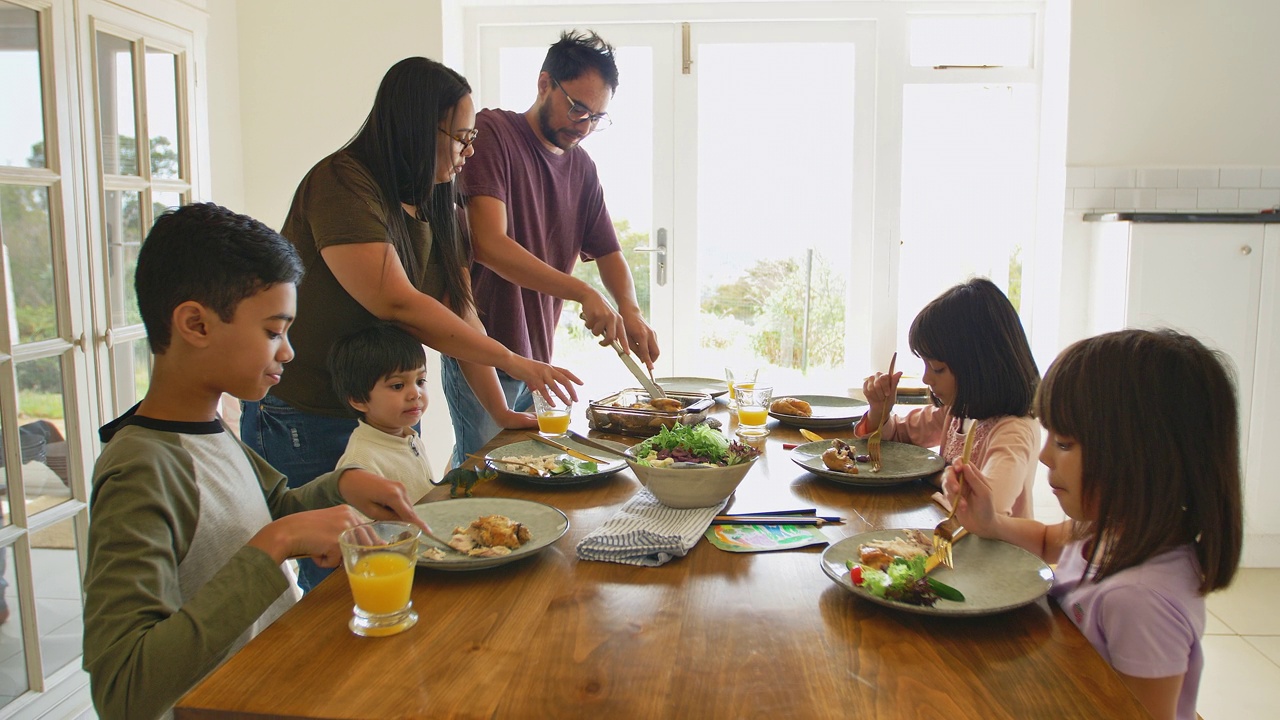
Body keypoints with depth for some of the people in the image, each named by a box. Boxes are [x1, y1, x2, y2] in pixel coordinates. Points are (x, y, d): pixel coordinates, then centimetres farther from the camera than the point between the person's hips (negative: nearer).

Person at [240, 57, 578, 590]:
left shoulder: (433, 205, 8)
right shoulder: (341, 185, -19)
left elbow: (460, 312, 4)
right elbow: (396, 304, -29)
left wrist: (500, 412, -2)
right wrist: (513, 362, -25)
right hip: (306, 423, -8)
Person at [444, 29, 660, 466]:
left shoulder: (582, 167, 12)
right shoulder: (492, 133, -10)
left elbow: (607, 251, 15)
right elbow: (488, 244, -22)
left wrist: (629, 310, -7)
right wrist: (583, 293, -27)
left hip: (538, 357, 7)